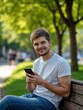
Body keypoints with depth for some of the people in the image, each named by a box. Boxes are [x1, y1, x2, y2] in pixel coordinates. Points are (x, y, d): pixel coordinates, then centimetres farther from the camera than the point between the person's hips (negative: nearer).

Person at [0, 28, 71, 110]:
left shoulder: (61, 63, -11)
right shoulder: (36, 62, 12)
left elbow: (66, 92, -14)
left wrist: (43, 82, -20)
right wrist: (29, 83, -8)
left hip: (47, 102, -7)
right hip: (33, 96, 7)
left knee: (8, 100, -22)